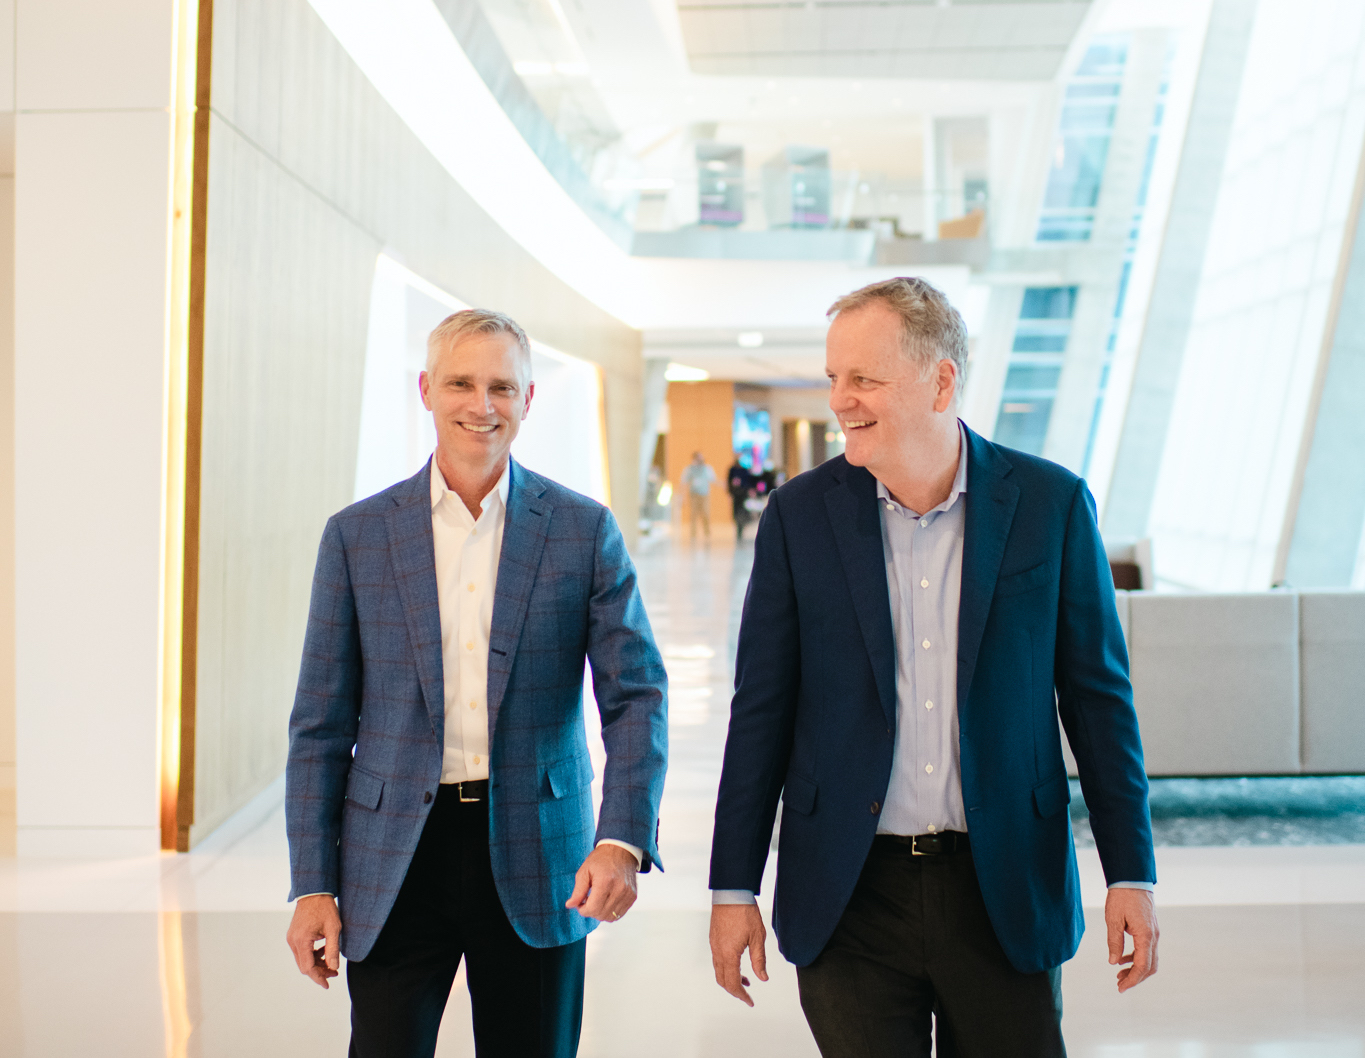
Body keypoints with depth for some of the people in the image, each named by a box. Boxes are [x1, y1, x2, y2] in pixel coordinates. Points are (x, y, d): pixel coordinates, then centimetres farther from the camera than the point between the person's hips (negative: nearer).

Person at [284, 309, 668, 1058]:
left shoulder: (584, 532, 0)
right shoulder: (356, 535, 2)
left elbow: (636, 695, -4)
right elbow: (321, 723, 4)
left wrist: (622, 840, -19)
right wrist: (311, 884, 0)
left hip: (535, 857, 0)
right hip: (396, 856, 0)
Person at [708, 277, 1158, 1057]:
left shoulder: (1051, 503, -3)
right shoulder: (800, 515, -1)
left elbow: (1098, 696, 1)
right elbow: (762, 710, 2)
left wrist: (1132, 874, 0)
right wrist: (733, 888, 1)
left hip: (1003, 892, 0)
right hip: (848, 896, 0)